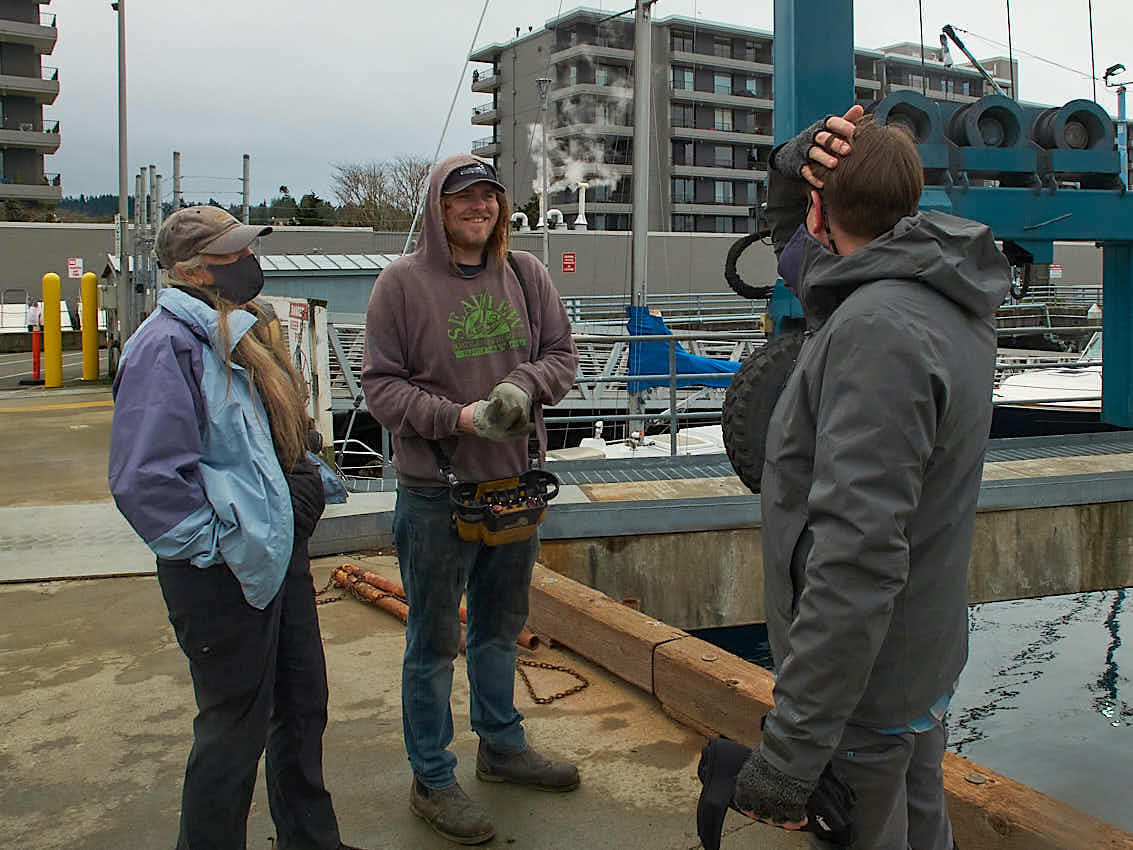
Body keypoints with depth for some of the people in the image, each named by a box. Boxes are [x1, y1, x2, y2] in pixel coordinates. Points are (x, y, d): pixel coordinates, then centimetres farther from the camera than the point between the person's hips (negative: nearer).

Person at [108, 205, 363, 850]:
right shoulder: (167, 346, -20)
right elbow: (144, 481, -26)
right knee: (237, 727, 5)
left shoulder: (244, 330, 12)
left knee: (304, 705, 21)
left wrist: (310, 478, 11)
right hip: (226, 573, -10)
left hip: (282, 552, 10)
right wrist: (219, 544, -20)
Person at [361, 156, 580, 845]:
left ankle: (503, 744, 41)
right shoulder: (404, 282, -10)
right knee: (435, 640, 7)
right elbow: (381, 383, -10)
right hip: (436, 492, -5)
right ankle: (432, 779, 22)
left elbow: (563, 354, 6)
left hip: (516, 481, 5)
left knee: (502, 626, 22)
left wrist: (525, 384, -16)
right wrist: (458, 418, -21)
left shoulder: (526, 275, 3)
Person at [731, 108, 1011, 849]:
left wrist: (789, 753, -31)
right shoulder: (944, 295, 3)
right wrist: (795, 161, -1)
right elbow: (793, 241, 21)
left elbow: (857, 560, -33)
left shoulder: (879, 329, -26)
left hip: (863, 691, -9)